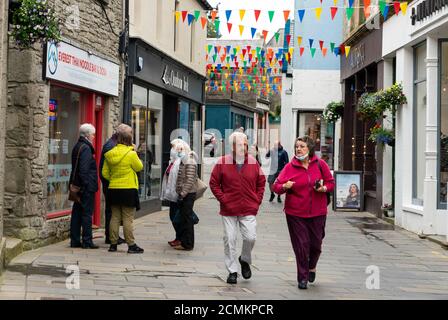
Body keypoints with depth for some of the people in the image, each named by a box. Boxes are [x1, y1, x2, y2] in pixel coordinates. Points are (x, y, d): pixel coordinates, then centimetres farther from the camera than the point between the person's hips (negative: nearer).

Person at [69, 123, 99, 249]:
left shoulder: (77, 147, 15)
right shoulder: (86, 148, -14)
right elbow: (84, 169, -21)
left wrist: (75, 184, 20)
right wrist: (87, 185, -19)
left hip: (77, 186, 9)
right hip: (87, 187, -9)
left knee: (77, 213, 10)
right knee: (87, 214, -4)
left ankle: (75, 241, 14)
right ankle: (87, 241, -1)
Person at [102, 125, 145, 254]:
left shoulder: (110, 154, 3)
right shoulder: (131, 154, -14)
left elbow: (105, 173, 5)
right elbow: (139, 167, 1)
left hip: (113, 189, 5)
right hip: (128, 189, -5)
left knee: (115, 217, 11)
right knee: (128, 218, -1)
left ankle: (113, 244, 15)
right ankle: (131, 245, 2)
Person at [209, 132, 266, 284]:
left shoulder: (253, 162, 4)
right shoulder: (222, 162, -2)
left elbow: (261, 182, 14)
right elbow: (213, 183, 4)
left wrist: (257, 200, 5)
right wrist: (222, 199, -5)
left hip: (249, 210, 1)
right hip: (229, 209, -1)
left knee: (250, 237, -7)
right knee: (230, 240, 2)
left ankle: (245, 260, 24)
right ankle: (232, 271, 15)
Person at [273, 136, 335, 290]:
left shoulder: (320, 164, 0)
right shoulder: (290, 167, -3)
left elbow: (330, 182, 8)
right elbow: (276, 186, -4)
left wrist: (324, 188, -13)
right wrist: (284, 186, -25)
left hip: (317, 212, 1)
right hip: (296, 213, -1)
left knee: (316, 243, 8)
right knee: (301, 245, 0)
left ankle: (312, 267, 39)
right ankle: (303, 277, 14)